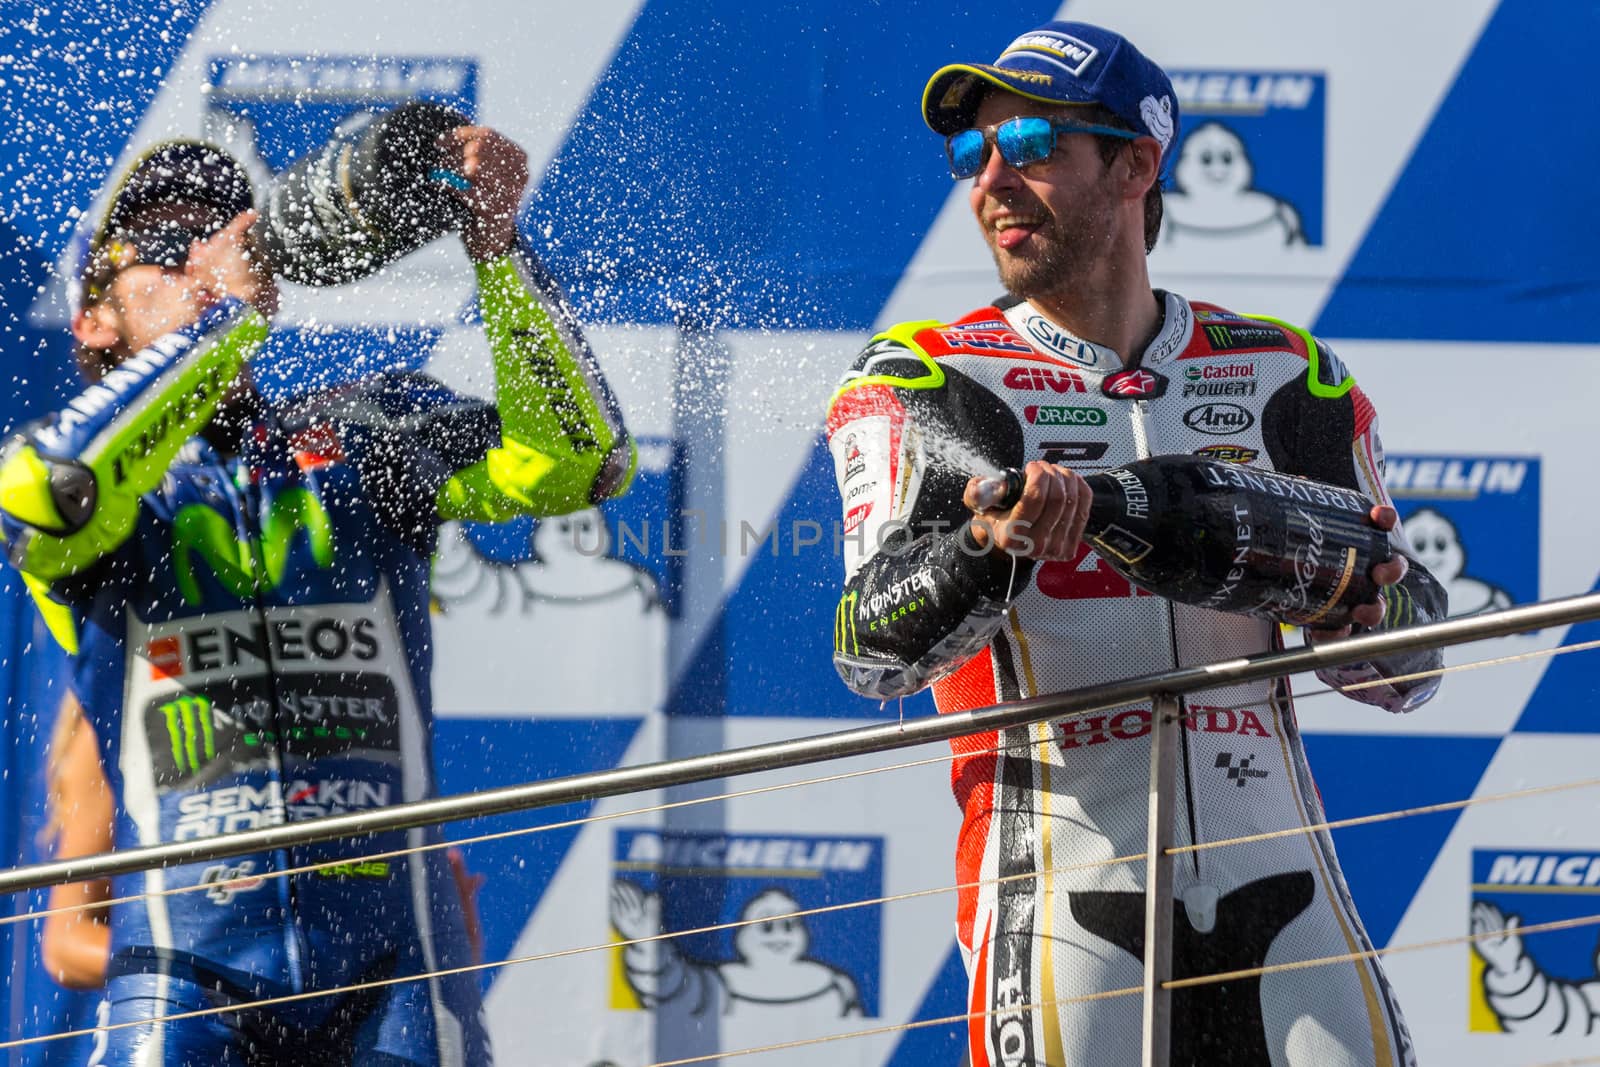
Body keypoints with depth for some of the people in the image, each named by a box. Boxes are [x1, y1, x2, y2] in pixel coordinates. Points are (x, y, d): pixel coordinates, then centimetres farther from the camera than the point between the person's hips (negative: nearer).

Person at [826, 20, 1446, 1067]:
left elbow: (1401, 675, 16)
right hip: (1063, 892, -2)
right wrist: (991, 547, -29)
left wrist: (1376, 601, -7)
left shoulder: (1289, 378, 12)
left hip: (1277, 876, 3)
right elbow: (873, 652, -10)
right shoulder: (919, 381, 4)